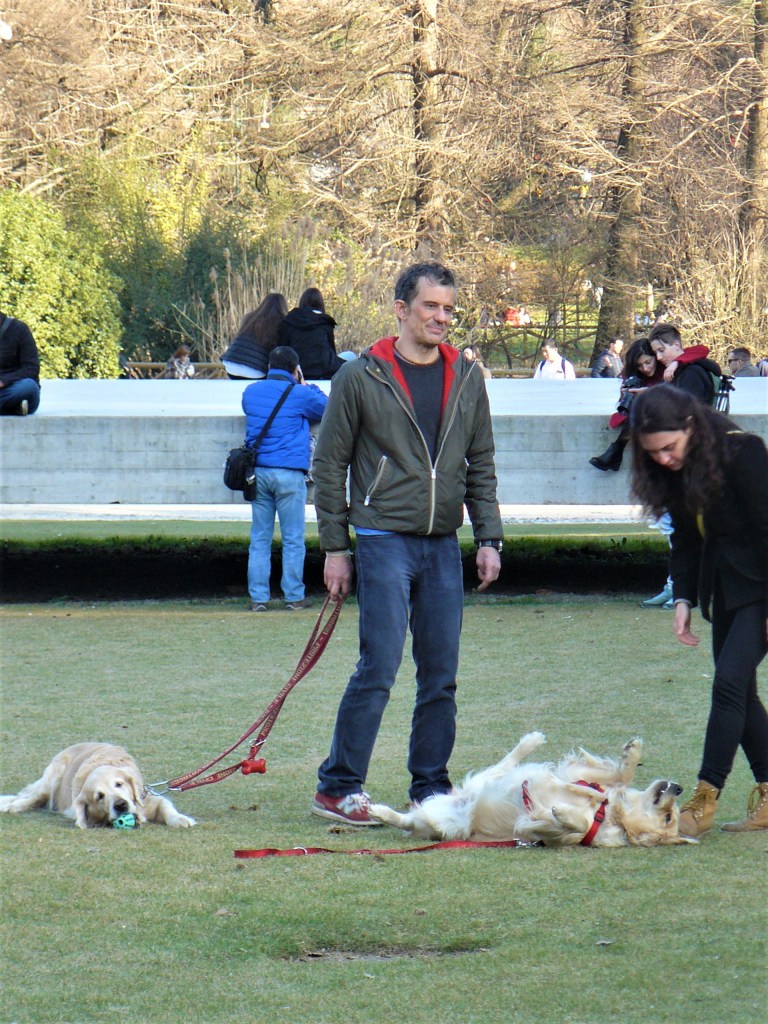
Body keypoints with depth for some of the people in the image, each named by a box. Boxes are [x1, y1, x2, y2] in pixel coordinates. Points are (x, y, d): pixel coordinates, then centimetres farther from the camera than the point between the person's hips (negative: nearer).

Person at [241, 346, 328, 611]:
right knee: (293, 540, 1)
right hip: (288, 474, -4)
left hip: (258, 472, 4)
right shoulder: (299, 395, -3)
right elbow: (326, 409, 15)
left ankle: (258, 597, 4)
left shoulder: (251, 392, 10)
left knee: (260, 539, 6)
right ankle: (293, 597, 2)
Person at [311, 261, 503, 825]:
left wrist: (489, 538, 6)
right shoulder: (361, 377, -2)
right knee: (380, 667, -10)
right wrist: (335, 547, -2)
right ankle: (338, 786, -2)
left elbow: (481, 466, 15)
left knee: (442, 674, 6)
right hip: (384, 540, -4)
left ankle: (431, 788, 15)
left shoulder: (467, 378, 10)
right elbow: (330, 466, 1)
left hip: (444, 546, 4)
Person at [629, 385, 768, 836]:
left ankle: (705, 800, -13)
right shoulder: (677, 471, 1)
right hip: (723, 588, 8)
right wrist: (684, 598, -2)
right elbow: (687, 540, 9)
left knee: (730, 682, -14)